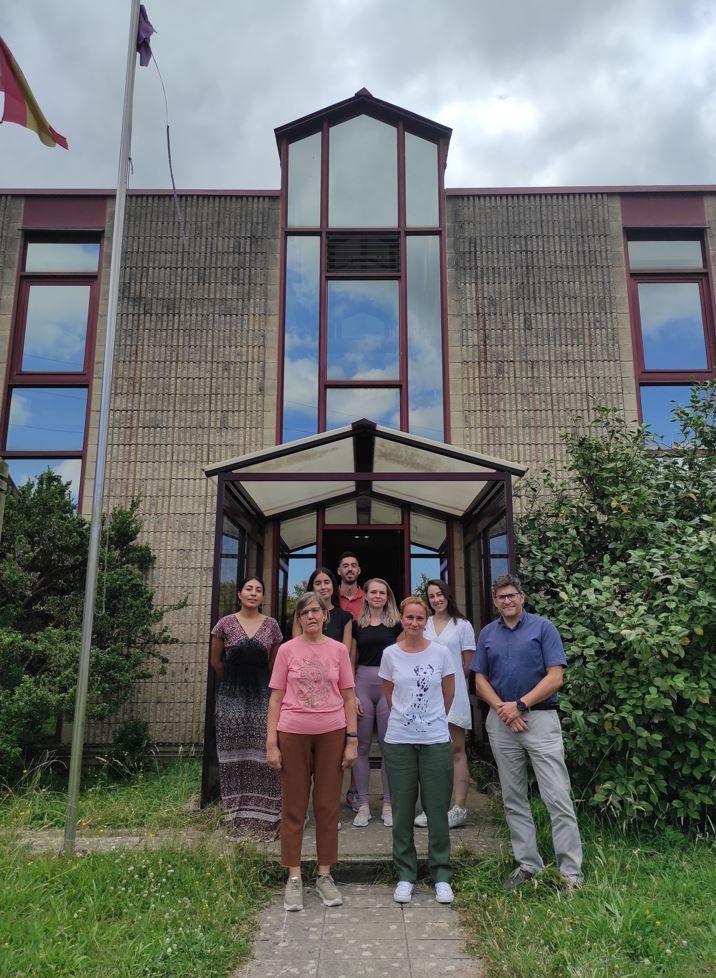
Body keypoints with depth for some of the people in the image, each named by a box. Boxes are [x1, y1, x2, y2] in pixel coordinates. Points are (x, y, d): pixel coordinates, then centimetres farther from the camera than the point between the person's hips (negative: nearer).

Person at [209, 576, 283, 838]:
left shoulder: (271, 626, 2)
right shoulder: (225, 624, -1)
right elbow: (216, 661, 8)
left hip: (262, 694, 1)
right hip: (231, 696, 0)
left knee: (262, 756, -1)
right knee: (235, 756, 4)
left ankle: (262, 818, 11)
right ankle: (237, 820, 15)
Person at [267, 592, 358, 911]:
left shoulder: (338, 650, 2)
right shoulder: (287, 650, -1)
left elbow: (348, 698, 5)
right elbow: (276, 699, 0)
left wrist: (352, 739, 0)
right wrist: (271, 743, -5)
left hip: (331, 734, 1)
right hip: (293, 734, -1)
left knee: (328, 806, 10)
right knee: (294, 807, 8)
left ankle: (325, 875, 24)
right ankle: (294, 878, 21)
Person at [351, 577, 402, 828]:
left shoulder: (395, 623, 4)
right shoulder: (357, 624, 8)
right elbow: (352, 662, 10)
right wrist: (351, 694, 2)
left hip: (389, 684, -1)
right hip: (363, 683, 1)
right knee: (362, 746, 5)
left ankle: (388, 804, 16)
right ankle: (363, 804, 15)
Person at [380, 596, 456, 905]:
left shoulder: (441, 653, -3)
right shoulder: (390, 654, -1)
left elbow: (448, 693, 10)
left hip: (436, 740, 0)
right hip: (399, 741, 1)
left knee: (437, 809, 5)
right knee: (402, 810, 8)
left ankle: (441, 876, 21)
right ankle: (405, 876, 22)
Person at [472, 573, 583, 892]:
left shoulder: (543, 627, -3)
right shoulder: (487, 634, 9)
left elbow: (555, 677, -9)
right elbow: (481, 680, 8)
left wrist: (520, 705, -13)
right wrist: (502, 708, -8)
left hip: (540, 718, -4)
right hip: (501, 722, 4)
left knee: (558, 797, -4)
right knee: (513, 798, 11)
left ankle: (571, 872, 4)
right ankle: (527, 863, 23)